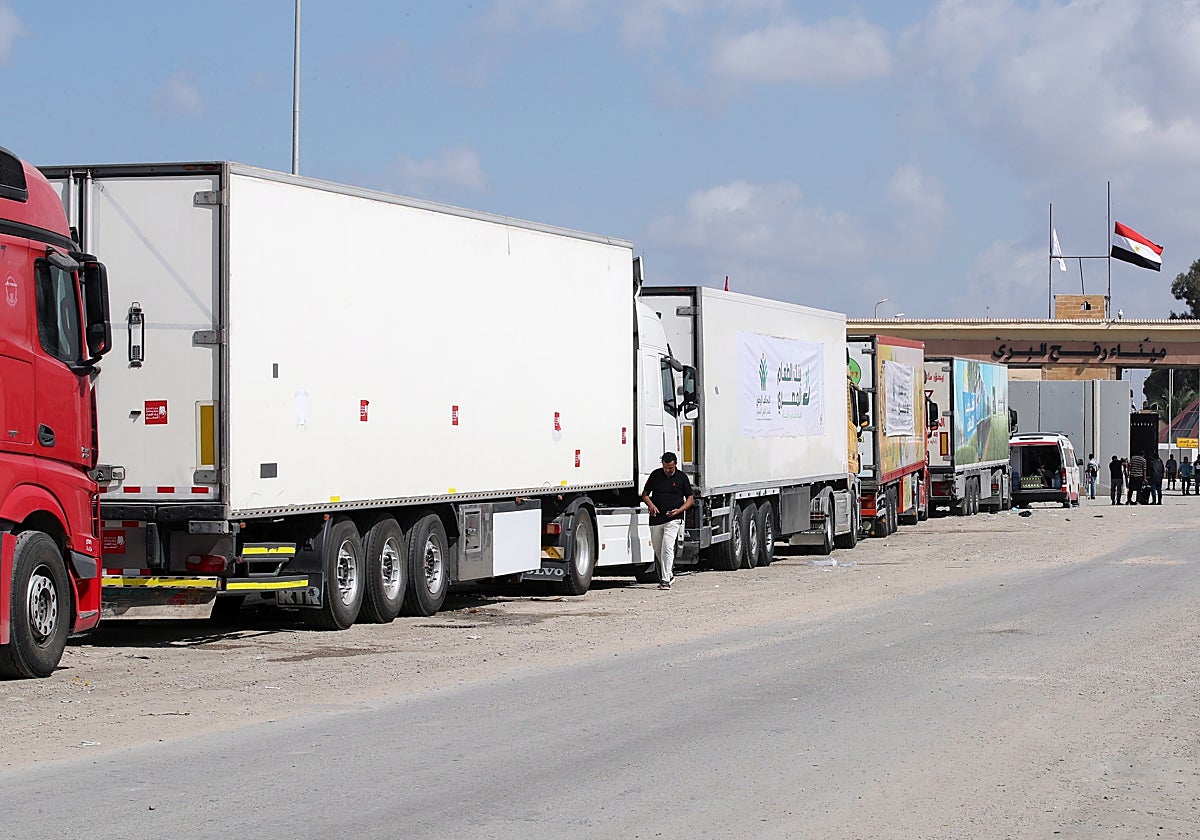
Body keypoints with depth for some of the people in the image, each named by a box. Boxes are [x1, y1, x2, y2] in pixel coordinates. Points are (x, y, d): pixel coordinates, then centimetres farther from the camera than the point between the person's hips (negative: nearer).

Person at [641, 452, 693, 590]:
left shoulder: (681, 477, 1)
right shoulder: (655, 475, 5)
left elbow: (690, 498, 6)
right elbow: (645, 494, 12)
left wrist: (679, 510, -11)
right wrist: (651, 505, -9)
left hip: (673, 520, -4)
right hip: (656, 519, 4)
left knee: (667, 548, -17)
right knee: (658, 551, 11)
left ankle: (666, 580, -18)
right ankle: (670, 574, 29)